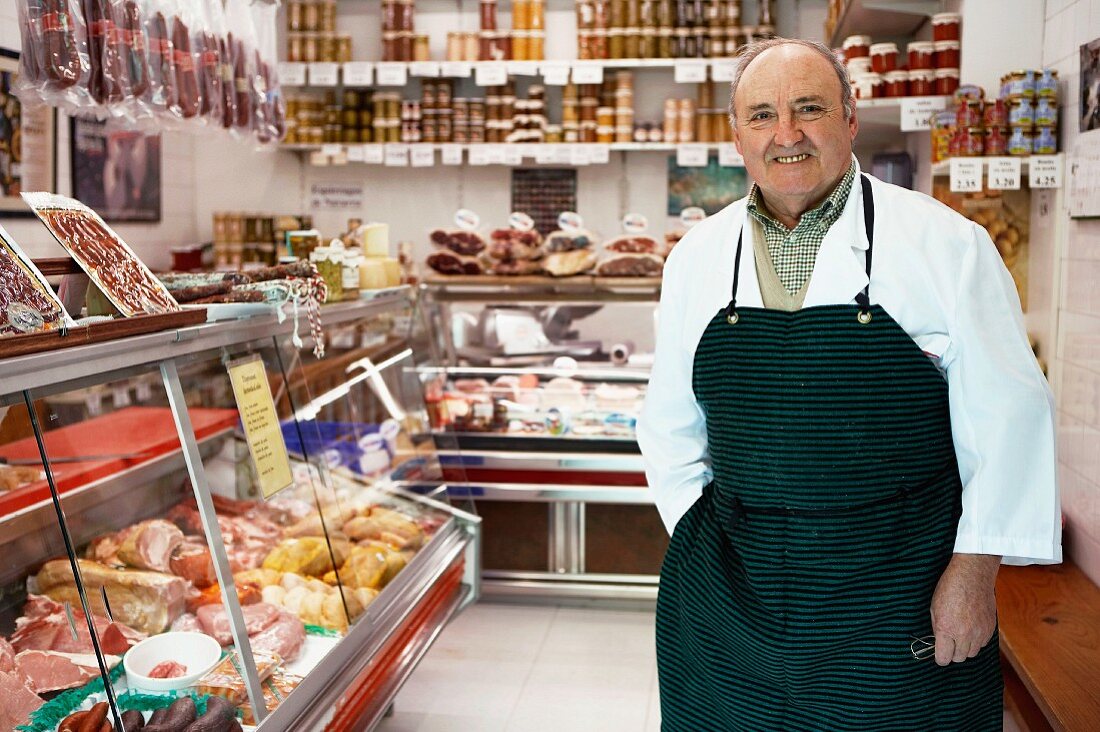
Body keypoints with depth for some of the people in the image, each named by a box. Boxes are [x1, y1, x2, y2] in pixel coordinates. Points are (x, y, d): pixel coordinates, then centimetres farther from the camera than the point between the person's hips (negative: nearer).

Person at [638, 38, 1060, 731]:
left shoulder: (946, 244, -6)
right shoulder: (697, 257, 4)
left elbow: (1006, 414, -5)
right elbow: (671, 426, 12)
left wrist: (974, 571, -8)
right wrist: (700, 549, 7)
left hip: (903, 605, -2)